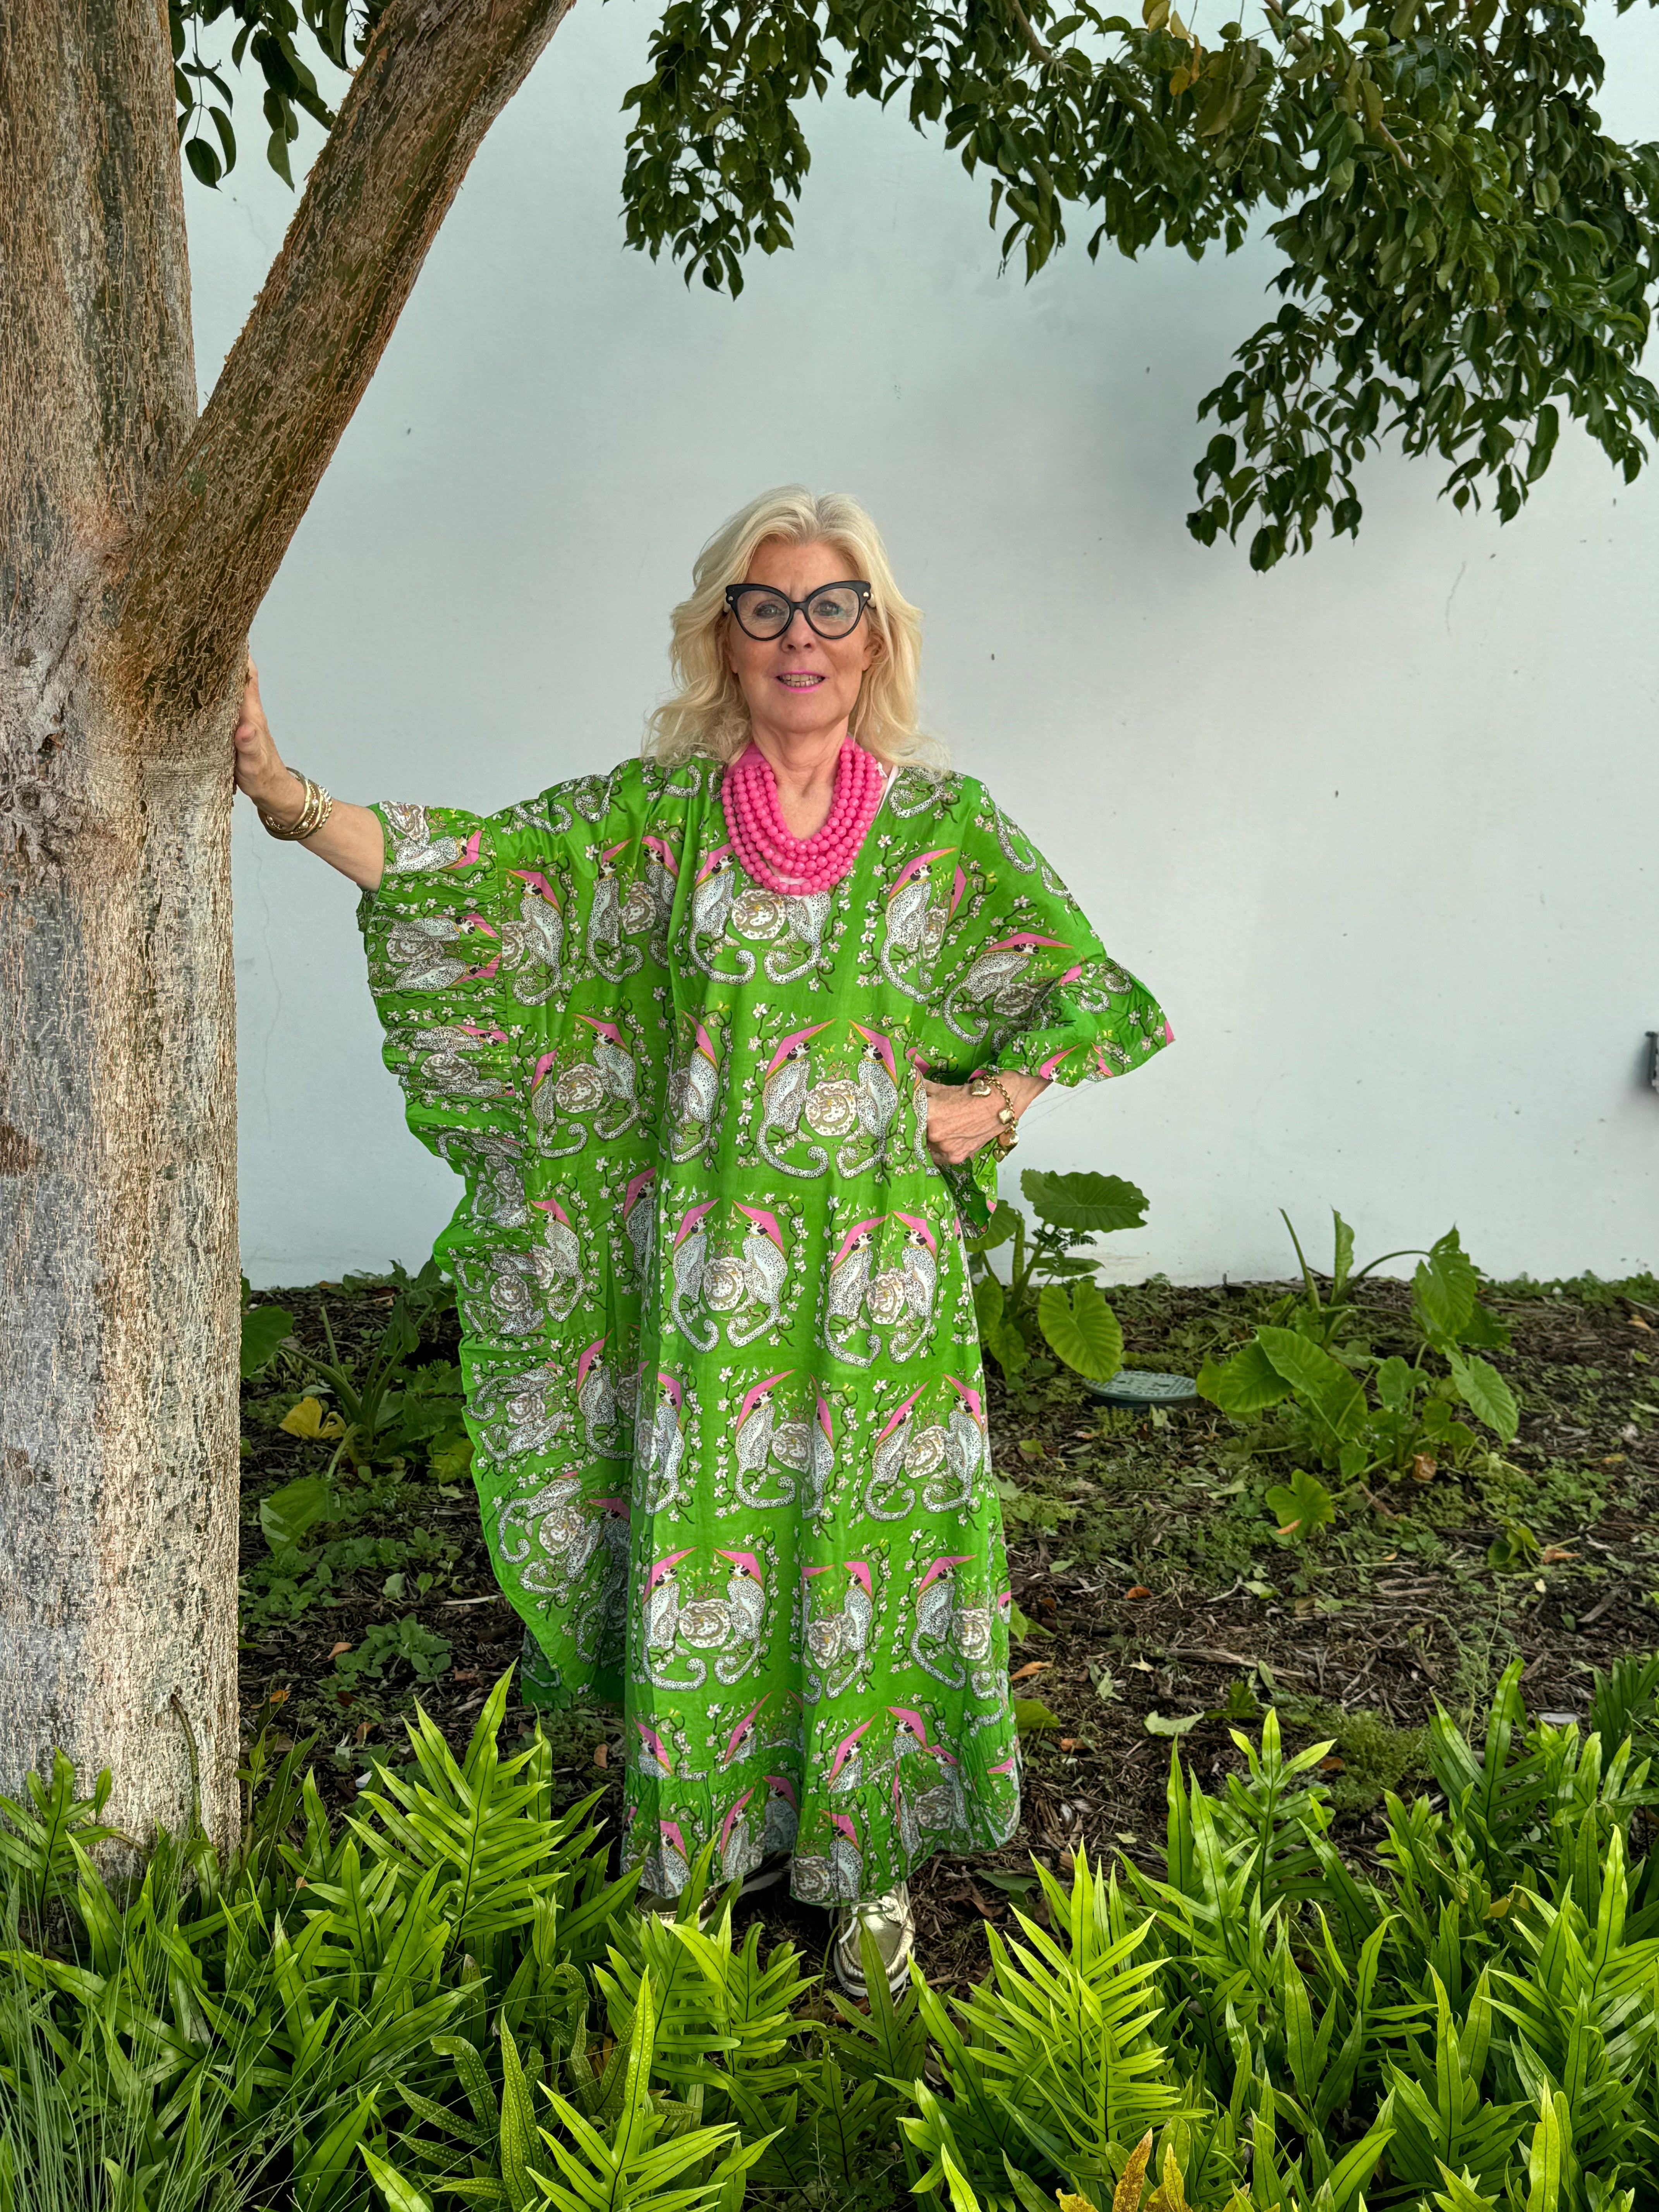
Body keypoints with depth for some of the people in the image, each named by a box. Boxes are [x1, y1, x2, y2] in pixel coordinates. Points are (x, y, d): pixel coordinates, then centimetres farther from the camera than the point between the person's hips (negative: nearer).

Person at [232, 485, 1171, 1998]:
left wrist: (993, 1103, -7)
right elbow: (476, 871, -7)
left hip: (877, 1264, 0)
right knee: (699, 1543, 9)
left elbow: (1080, 996, 8)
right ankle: (700, 1852, 31)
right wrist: (281, 792, -18)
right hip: (697, 1260, 1)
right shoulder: (654, 811, 1)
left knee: (867, 1545, 8)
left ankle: (864, 1860, 29)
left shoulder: (945, 829, -1)